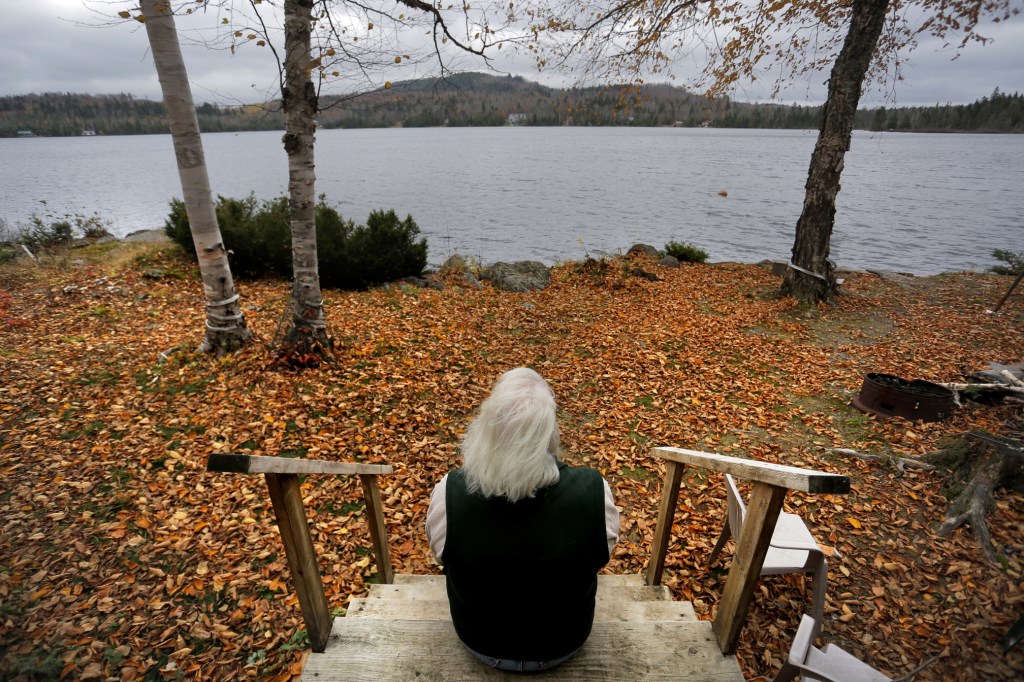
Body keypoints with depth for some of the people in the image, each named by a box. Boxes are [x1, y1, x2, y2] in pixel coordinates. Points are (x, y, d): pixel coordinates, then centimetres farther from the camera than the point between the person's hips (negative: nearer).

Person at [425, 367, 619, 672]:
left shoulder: (449, 493, -31)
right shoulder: (593, 491, -32)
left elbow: (443, 558, -9)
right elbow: (598, 558, -10)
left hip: (480, 641, 0)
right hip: (563, 643, 0)